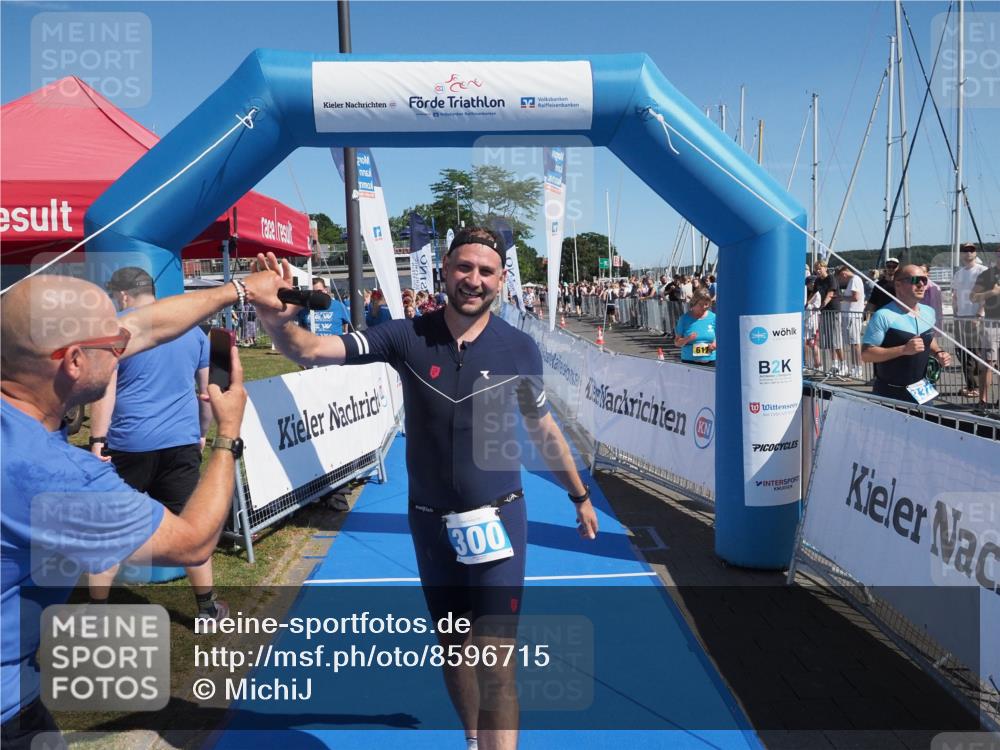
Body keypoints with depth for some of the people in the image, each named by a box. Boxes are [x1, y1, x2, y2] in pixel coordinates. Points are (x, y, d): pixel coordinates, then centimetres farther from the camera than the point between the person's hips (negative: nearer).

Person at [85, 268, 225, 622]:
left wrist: (97, 440, -9)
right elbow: (207, 390, 17)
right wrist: (202, 433, 26)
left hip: (129, 443, -3)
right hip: (182, 441, 3)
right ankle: (207, 607, 14)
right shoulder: (193, 329, 13)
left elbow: (105, 388, -9)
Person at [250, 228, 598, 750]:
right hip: (429, 519, 2)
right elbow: (310, 352, -14)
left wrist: (579, 495, 15)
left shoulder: (519, 348, -10)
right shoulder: (407, 336, -11)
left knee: (494, 655, -7)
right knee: (451, 645, 19)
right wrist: (277, 321, -37)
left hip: (497, 516, -2)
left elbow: (542, 427, 5)